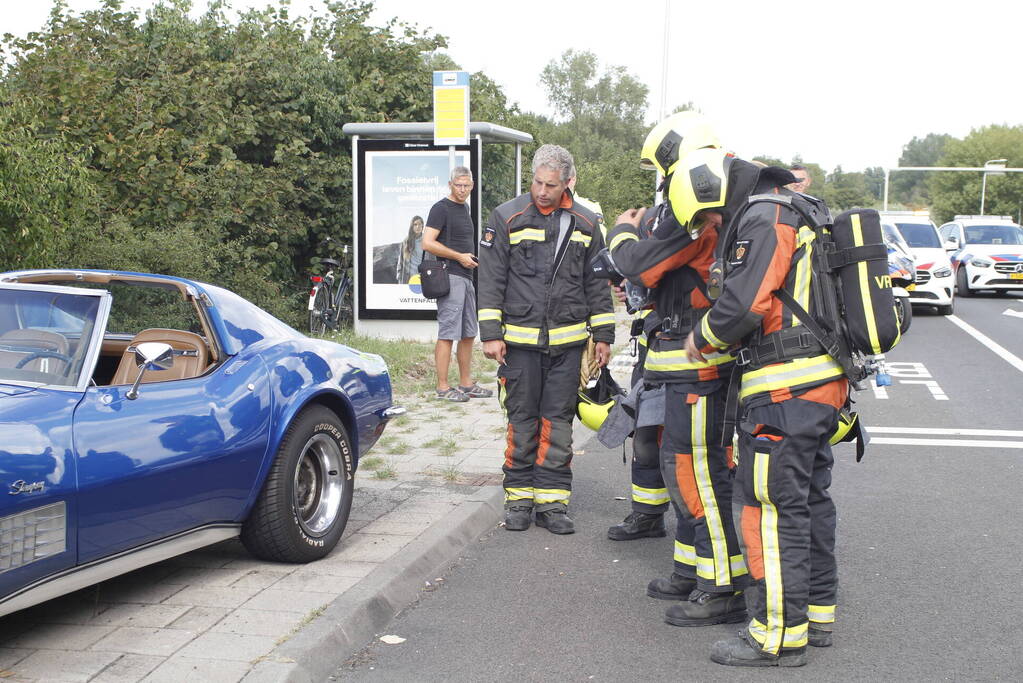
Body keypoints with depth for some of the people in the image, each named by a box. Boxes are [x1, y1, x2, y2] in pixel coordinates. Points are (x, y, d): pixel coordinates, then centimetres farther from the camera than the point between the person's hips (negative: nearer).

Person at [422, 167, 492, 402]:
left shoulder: (464, 208, 19)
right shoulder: (441, 208, -8)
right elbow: (427, 243, -17)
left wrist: (469, 258, 14)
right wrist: (459, 256, -13)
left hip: (466, 277, 9)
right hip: (449, 276, -9)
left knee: (468, 334, 12)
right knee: (448, 334, -9)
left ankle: (466, 383, 20)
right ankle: (443, 387, -7)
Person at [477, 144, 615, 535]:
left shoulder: (585, 223, 8)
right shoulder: (507, 218, -1)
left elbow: (597, 283, 14)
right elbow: (491, 280, -1)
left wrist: (603, 335, 11)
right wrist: (491, 334, -6)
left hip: (568, 341, 2)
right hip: (520, 339, -2)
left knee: (558, 422, 4)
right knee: (522, 421, 3)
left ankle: (552, 501, 10)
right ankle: (519, 498, 14)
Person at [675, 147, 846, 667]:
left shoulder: (763, 219, -13)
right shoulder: (803, 210, 19)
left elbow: (743, 306, -22)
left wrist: (702, 340, -4)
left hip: (784, 390, -10)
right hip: (824, 384, 10)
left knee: (774, 510, -5)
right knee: (811, 500, 17)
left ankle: (779, 634, 0)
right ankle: (816, 613, 28)